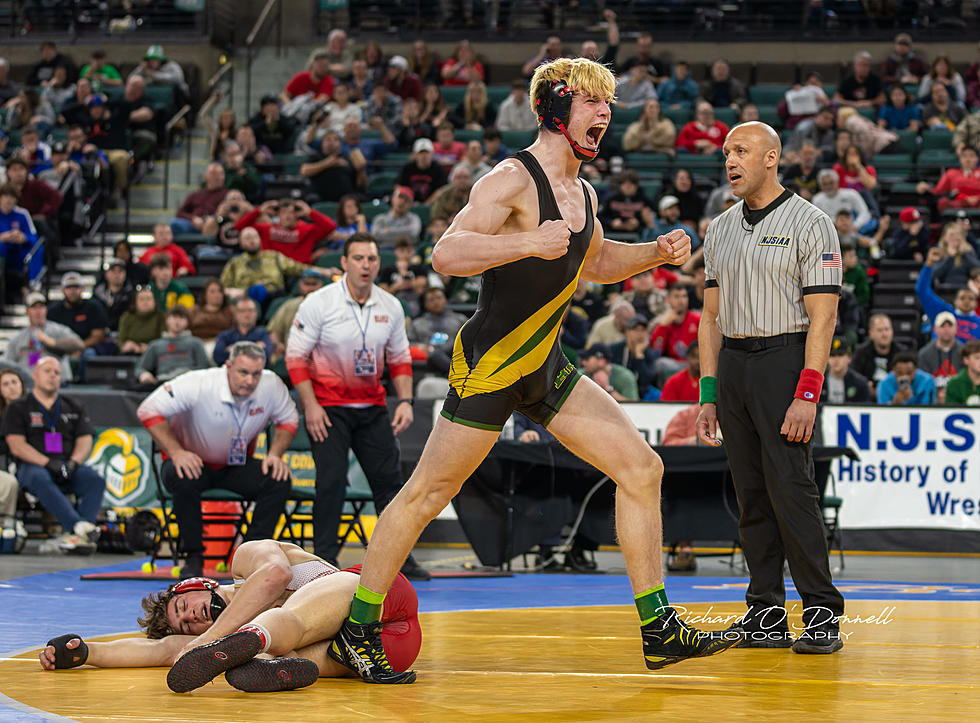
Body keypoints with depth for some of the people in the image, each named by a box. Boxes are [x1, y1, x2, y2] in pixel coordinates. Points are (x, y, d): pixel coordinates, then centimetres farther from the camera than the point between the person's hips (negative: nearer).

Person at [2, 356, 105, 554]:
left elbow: (85, 442, 11)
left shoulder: (73, 408, 21)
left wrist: (72, 463, -11)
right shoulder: (18, 408, 11)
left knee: (95, 480, -29)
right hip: (32, 466, -3)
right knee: (40, 479, -39)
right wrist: (48, 463, -16)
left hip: (68, 467, 3)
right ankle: (79, 526, -54)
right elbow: (17, 447, -2)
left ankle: (73, 537, -43)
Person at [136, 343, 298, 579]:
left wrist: (275, 454, -15)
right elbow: (149, 410, -20)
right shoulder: (198, 385, -26)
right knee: (184, 479, -37)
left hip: (236, 466, 3)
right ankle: (193, 557, -20)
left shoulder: (272, 386, -15)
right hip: (193, 462, -3)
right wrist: (176, 452, -28)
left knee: (279, 480, -22)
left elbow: (289, 419, 4)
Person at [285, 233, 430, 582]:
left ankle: (399, 557, 10)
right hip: (327, 406, -4)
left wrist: (405, 401, 1)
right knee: (331, 481, -11)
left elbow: (400, 358, 13)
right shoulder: (319, 302, -10)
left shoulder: (391, 306, 3)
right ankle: (324, 558, -2)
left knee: (389, 479, 2)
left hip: (372, 406, 4)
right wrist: (310, 405, -14)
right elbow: (295, 356, -8)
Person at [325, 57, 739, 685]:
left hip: (546, 370, 9)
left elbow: (594, 262, 32)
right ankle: (357, 630, 10)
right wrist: (527, 242, -37)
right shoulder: (514, 180, -15)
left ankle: (659, 631, 7)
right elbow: (447, 255, -26)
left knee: (642, 469, 2)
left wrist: (655, 254, 15)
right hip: (488, 366, -9)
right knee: (427, 494, -2)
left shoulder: (582, 193, 12)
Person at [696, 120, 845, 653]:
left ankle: (822, 613, -8)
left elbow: (822, 316, -9)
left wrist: (807, 394, -17)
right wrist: (709, 394, 10)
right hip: (732, 364, 6)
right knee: (751, 494, 5)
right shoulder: (720, 229, 15)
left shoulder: (809, 224, -4)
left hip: (784, 358, -6)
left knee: (791, 486, -13)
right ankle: (766, 614, 8)